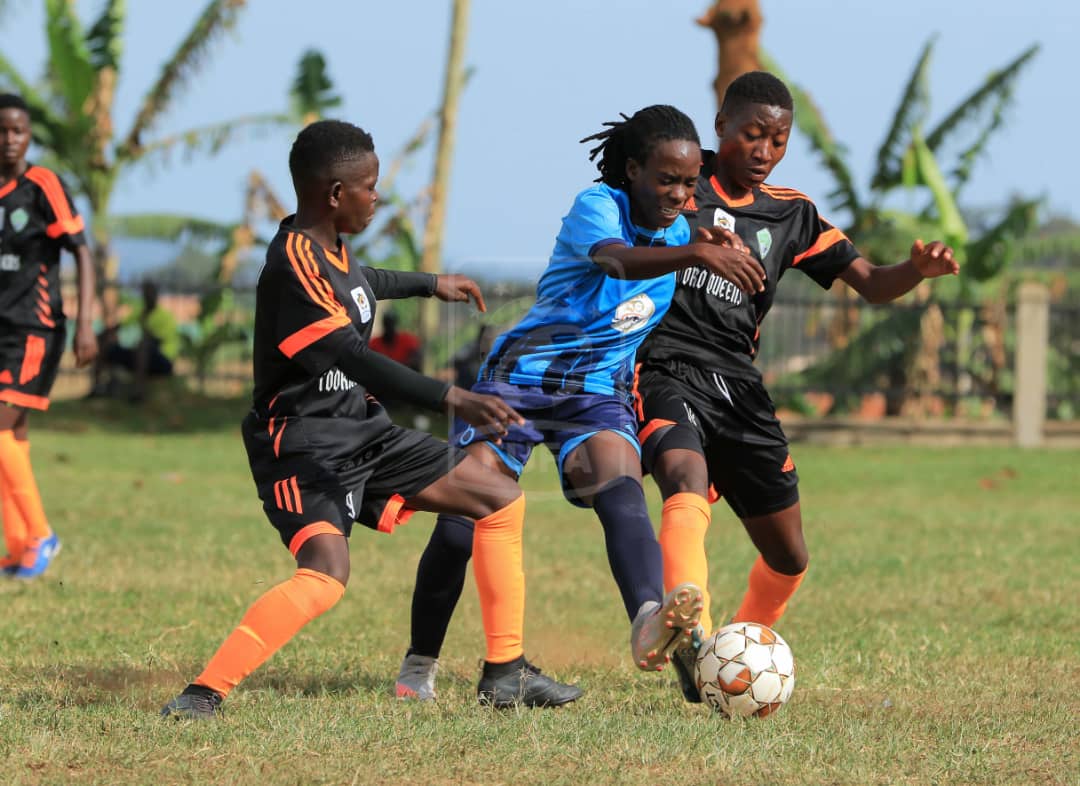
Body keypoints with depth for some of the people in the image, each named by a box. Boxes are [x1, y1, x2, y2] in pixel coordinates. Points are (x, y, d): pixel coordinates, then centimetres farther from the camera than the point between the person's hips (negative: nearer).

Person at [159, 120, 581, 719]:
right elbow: (354, 359, -34)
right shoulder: (293, 263, -24)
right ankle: (205, 692, -26)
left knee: (502, 501, 11)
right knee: (326, 573, -33)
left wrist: (431, 284, 48)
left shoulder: (327, 246, 7)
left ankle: (505, 673, 17)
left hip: (361, 432, 10)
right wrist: (452, 399, -42)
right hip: (303, 441, -10)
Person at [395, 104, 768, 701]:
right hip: (518, 379, -3)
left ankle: (648, 623, -56)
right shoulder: (597, 206, -16)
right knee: (461, 526, -7)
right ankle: (420, 664, 17)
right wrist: (698, 254, -57)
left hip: (598, 393, 3)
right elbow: (615, 259, -41)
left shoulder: (680, 232, 5)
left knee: (621, 489, -29)